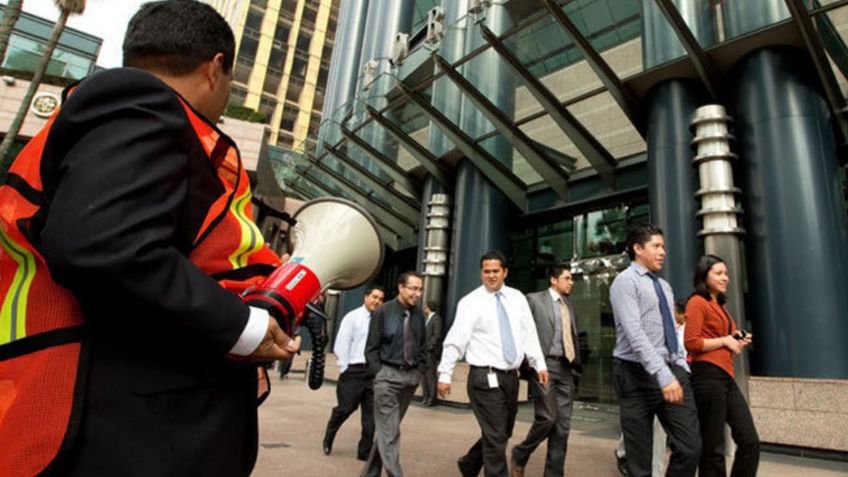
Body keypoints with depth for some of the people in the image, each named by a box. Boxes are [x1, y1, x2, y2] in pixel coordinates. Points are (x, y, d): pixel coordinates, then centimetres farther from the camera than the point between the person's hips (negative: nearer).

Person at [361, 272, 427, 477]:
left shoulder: (419, 315, 5)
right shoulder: (383, 312, -6)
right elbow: (371, 347, -2)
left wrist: (419, 372, 6)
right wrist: (379, 373, -7)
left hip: (411, 377, 4)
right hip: (388, 375, -4)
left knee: (388, 429, 14)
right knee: (390, 431, -6)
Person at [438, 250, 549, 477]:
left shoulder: (517, 298, 9)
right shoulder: (471, 302, -6)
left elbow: (529, 333, 9)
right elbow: (455, 339, -10)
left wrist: (540, 364, 1)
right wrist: (445, 374, -14)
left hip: (511, 376, 6)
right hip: (485, 377, -6)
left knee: (504, 433, 19)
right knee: (495, 437, -4)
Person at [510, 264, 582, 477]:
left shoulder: (570, 306, 18)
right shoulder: (534, 299, -1)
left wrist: (576, 365, 14)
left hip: (565, 368, 6)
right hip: (543, 365, -6)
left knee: (563, 424, 4)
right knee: (547, 417, -12)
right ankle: (520, 454, 13)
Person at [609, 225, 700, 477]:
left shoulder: (664, 286, 18)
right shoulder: (625, 281, -8)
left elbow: (672, 333, 20)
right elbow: (634, 334, -19)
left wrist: (682, 369, 8)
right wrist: (663, 375, -25)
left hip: (672, 371, 7)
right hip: (638, 374, -7)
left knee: (691, 446, 1)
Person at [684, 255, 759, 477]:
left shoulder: (719, 305, 20)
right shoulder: (698, 302, -6)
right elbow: (691, 342, -16)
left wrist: (736, 341, 8)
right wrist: (725, 340, -8)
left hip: (726, 377, 9)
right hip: (708, 376, -9)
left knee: (750, 441, 6)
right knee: (713, 448, 1)